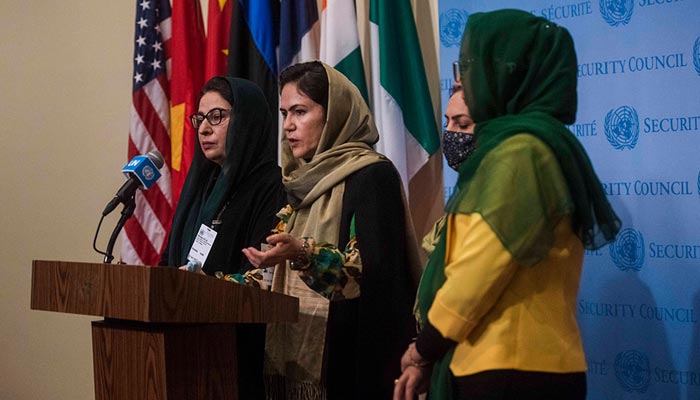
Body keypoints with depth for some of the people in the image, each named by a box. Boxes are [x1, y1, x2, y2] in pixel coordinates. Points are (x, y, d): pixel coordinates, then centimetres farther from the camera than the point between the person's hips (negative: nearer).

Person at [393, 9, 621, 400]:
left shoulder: (521, 150, -15)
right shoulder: (516, 143, 17)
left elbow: (481, 268, -17)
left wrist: (424, 347, -3)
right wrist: (430, 358, 10)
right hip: (509, 364, 9)